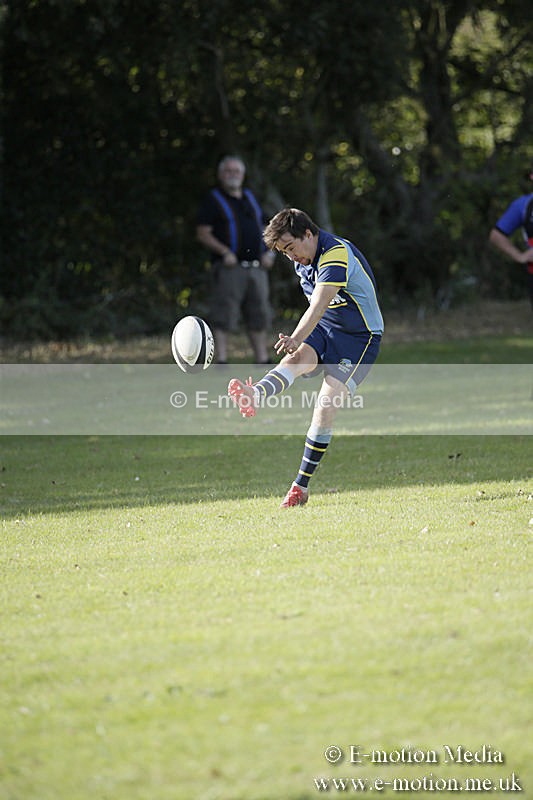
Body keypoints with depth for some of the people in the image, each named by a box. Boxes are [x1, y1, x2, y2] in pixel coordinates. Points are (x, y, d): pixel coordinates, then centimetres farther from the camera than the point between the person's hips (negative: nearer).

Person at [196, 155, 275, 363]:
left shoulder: (250, 198, 19)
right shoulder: (213, 200, 0)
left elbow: (261, 229, 25)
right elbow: (202, 234, -7)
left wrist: (268, 253, 8)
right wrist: (224, 252, -19)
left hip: (256, 267, 6)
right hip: (229, 268, -6)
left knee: (259, 314, 7)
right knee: (224, 316, -10)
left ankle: (262, 359, 13)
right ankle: (221, 360, -10)